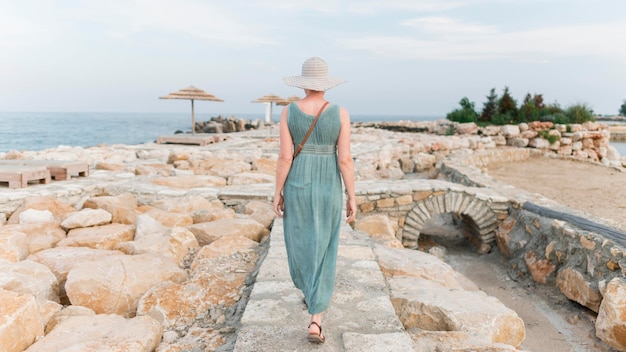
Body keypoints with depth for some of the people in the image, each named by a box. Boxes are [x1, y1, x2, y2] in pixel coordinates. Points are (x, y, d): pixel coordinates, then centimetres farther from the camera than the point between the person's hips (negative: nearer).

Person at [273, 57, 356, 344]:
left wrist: (277, 193, 0)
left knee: (300, 245, 23)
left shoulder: (289, 112, -8)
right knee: (322, 253, 6)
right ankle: (315, 322, 0)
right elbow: (345, 159, -11)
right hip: (328, 190, -1)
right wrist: (352, 197, -2)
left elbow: (285, 157, -10)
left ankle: (310, 293, 45)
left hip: (297, 187, 1)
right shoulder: (340, 113, -9)